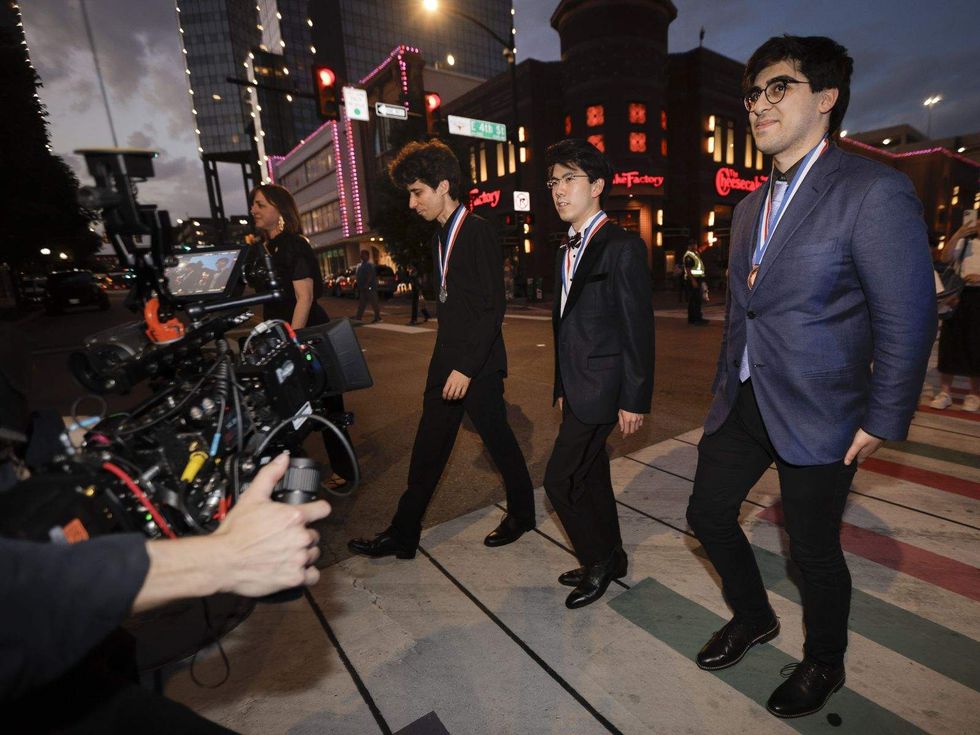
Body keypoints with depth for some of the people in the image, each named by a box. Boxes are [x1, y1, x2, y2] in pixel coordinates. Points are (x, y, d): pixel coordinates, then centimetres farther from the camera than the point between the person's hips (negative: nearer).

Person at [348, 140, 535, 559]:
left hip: (478, 365, -8)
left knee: (498, 440, 8)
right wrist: (447, 362, 17)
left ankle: (521, 513, 34)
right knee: (428, 446, 12)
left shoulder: (478, 231, -13)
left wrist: (467, 367, -21)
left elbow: (494, 308, -19)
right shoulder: (440, 237, 14)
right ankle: (403, 534, 27)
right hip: (446, 360, 8)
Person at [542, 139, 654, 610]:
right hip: (577, 388, 9)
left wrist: (634, 399, -15)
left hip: (600, 388, -9)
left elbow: (638, 328, -14)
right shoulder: (567, 251, 14)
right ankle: (610, 560, 37)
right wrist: (562, 388, 16)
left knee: (560, 479, -3)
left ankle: (599, 560, 21)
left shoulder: (622, 247, -12)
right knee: (591, 475, 18)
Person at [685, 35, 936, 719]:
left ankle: (825, 663, 41)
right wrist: (725, 385, 15)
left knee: (814, 549, 11)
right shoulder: (751, 206, 11)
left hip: (815, 413, -6)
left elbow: (908, 320, -11)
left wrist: (883, 421, -11)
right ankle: (753, 618, 42)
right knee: (709, 513, 14)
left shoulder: (875, 191, -11)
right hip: (742, 402, 7)